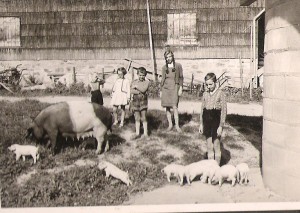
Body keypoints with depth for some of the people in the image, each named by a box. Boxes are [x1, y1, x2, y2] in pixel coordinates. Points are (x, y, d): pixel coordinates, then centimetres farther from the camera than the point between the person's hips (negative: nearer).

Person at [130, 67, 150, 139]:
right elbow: (131, 91, -6)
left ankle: (145, 133, 6)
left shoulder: (146, 82, -1)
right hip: (135, 101, 3)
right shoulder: (134, 82, 6)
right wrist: (139, 92, -15)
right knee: (137, 118, 8)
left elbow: (143, 89, -17)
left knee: (143, 118, -1)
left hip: (143, 101, -3)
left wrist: (136, 86, -8)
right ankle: (137, 133, 16)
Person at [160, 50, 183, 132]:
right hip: (165, 88, 3)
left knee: (174, 106, -12)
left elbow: (181, 77, 5)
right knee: (167, 107, 3)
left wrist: (180, 88, -2)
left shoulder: (178, 66, 3)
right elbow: (162, 79, 13)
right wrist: (161, 91, 11)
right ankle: (170, 124, 14)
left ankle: (177, 125, -3)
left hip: (174, 88, -3)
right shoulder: (164, 67, 8)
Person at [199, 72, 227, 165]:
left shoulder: (220, 93, -9)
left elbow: (224, 110, -10)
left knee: (216, 147, 6)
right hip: (207, 122, 5)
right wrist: (201, 124, 9)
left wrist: (221, 126, -13)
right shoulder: (205, 94, 6)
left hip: (216, 122, -4)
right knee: (209, 147, 10)